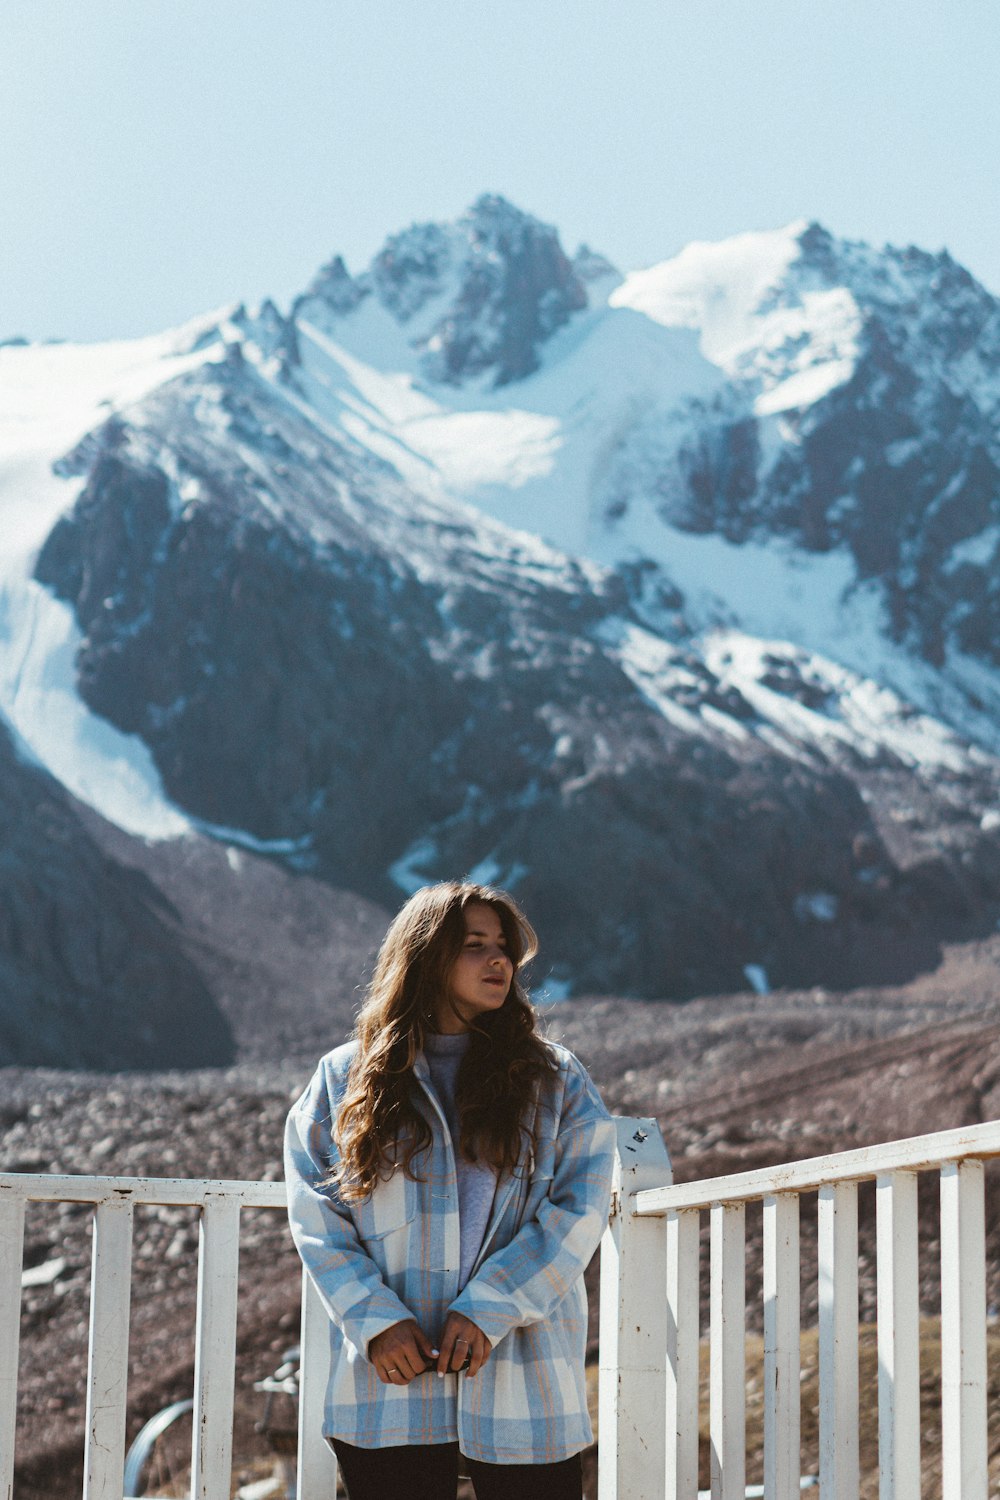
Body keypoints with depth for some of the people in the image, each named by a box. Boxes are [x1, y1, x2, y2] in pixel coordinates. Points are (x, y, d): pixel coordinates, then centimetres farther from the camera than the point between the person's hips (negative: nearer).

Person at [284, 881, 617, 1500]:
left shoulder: (556, 1080, 6)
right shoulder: (344, 1079, 7)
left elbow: (580, 1209, -3)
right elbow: (316, 1215, 2)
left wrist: (487, 1310, -13)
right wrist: (376, 1321, -11)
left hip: (524, 1375, 0)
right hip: (389, 1380, 0)